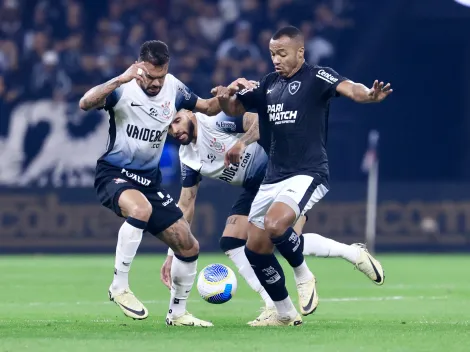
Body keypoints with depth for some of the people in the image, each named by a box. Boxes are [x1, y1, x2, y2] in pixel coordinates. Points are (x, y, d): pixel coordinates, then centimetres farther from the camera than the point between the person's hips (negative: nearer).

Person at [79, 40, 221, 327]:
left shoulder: (173, 88, -1)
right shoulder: (123, 88, -17)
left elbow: (209, 108, 13)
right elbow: (85, 103, -35)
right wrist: (119, 80, -46)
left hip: (150, 181, 6)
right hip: (114, 174, -6)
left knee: (189, 247, 3)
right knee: (140, 208, -40)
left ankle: (177, 313, 24)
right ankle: (119, 286, -25)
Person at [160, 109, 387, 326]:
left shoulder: (215, 119, -17)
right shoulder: (187, 158, 5)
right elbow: (185, 205, 10)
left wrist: (242, 142, -41)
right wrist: (172, 254, 7)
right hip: (255, 188, 9)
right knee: (230, 243, -4)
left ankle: (354, 254, -3)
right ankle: (275, 308, -1)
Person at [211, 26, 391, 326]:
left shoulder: (317, 77, -8)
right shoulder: (269, 84, 13)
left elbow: (347, 88, -27)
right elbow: (234, 109, 21)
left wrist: (367, 95, -50)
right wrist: (224, 97, -4)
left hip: (308, 174, -8)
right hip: (274, 177, 8)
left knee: (275, 225, -31)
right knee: (256, 248, 7)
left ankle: (303, 276, -5)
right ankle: (285, 315, 22)